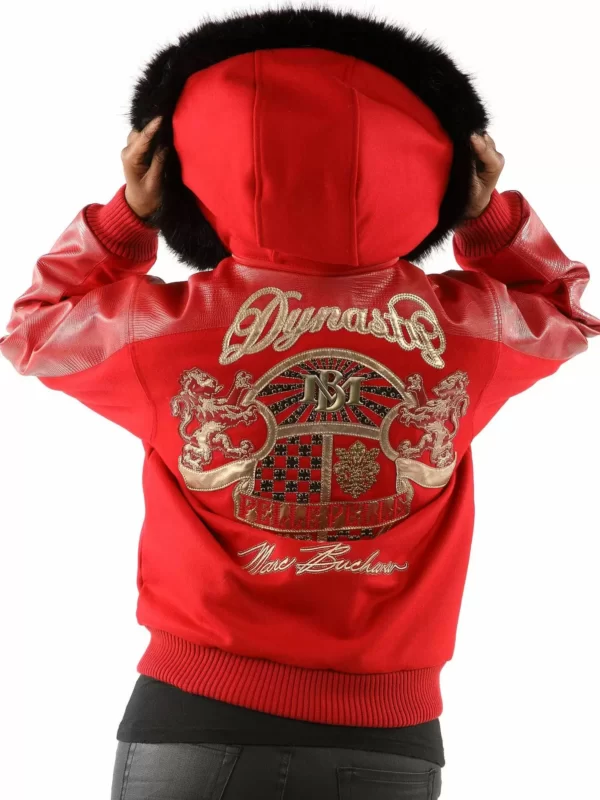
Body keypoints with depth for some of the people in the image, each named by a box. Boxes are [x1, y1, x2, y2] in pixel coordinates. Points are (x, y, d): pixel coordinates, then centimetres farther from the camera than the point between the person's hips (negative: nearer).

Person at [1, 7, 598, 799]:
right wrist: (492, 215, 19)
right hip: (390, 736, 2)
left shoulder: (168, 326, -8)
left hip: (196, 714, -1)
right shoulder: (468, 328, -3)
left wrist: (127, 215, 15)